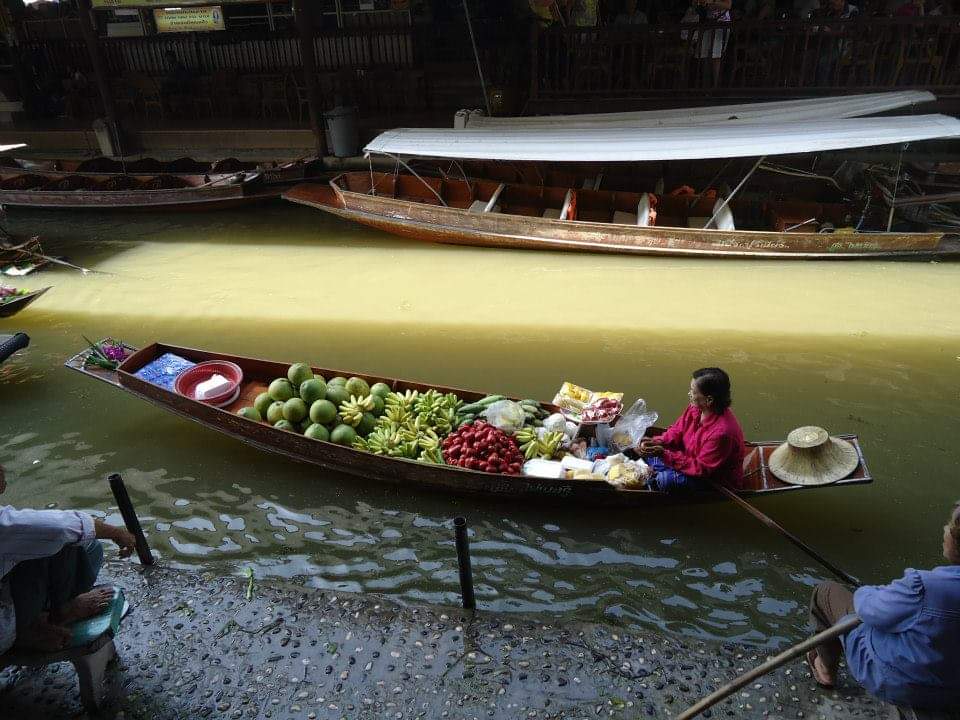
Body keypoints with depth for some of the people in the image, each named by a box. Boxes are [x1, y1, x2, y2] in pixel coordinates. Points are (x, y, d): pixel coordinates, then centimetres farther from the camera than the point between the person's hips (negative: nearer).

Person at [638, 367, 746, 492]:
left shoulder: (721, 432, -35)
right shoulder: (695, 408, -10)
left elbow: (700, 469, -29)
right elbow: (677, 431, 3)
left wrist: (664, 454, -32)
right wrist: (657, 442, -17)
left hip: (717, 481, -8)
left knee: (666, 479, -28)